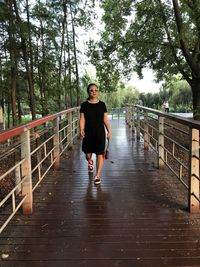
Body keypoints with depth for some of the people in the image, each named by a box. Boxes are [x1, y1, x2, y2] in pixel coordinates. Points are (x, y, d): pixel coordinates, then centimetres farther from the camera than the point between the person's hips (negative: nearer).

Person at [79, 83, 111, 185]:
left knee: (100, 154, -2)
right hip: (88, 133, 0)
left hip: (100, 132, 0)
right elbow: (82, 119, -3)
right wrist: (81, 130, -18)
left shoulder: (102, 104, 2)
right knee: (88, 154, 7)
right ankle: (90, 162, 44)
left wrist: (109, 131, 3)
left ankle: (98, 175, 8)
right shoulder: (84, 105, 0)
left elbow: (105, 119, 5)